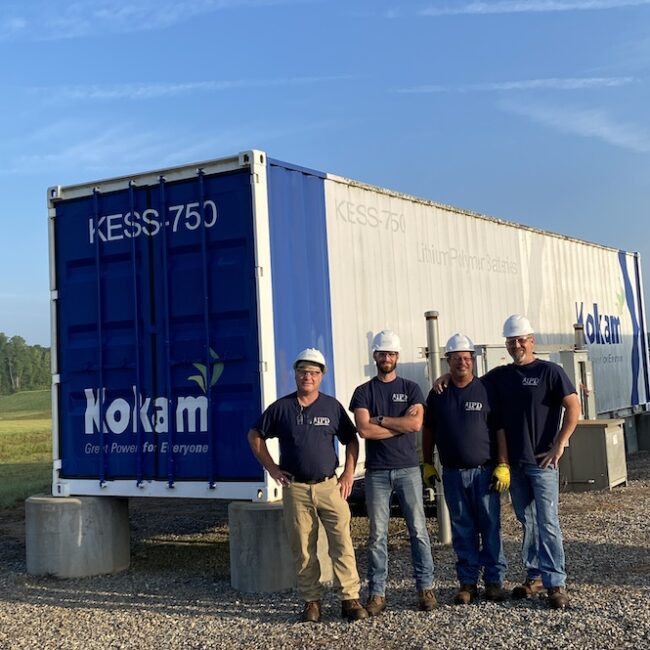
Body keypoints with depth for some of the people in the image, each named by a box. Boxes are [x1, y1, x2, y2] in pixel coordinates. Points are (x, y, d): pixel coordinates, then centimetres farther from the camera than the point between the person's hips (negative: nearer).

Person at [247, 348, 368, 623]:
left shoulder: (332, 406, 4)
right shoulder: (281, 407, 3)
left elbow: (351, 440, 11)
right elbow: (255, 436, 11)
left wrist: (349, 474, 1)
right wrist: (272, 468, 4)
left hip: (329, 485, 0)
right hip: (295, 489, 0)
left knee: (342, 543, -5)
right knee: (302, 549, 4)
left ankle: (350, 599, 2)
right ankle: (311, 601, 15)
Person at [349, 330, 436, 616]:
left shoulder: (410, 388, 7)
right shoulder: (363, 392, 6)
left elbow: (416, 423, -10)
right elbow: (364, 430, -9)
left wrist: (380, 419, -7)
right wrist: (401, 424, -7)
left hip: (408, 468, 0)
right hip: (377, 472, 0)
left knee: (418, 530, 2)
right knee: (377, 534, 2)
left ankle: (426, 587, 11)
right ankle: (376, 593, 8)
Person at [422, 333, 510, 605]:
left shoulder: (486, 390, -1)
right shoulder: (437, 394, 7)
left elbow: (500, 430, -2)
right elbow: (428, 431, 15)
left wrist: (502, 465, -8)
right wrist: (427, 464, 11)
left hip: (485, 471, -2)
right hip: (453, 473, 2)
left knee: (490, 527, 2)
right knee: (462, 529, 8)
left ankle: (494, 580, 13)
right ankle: (467, 582, 16)